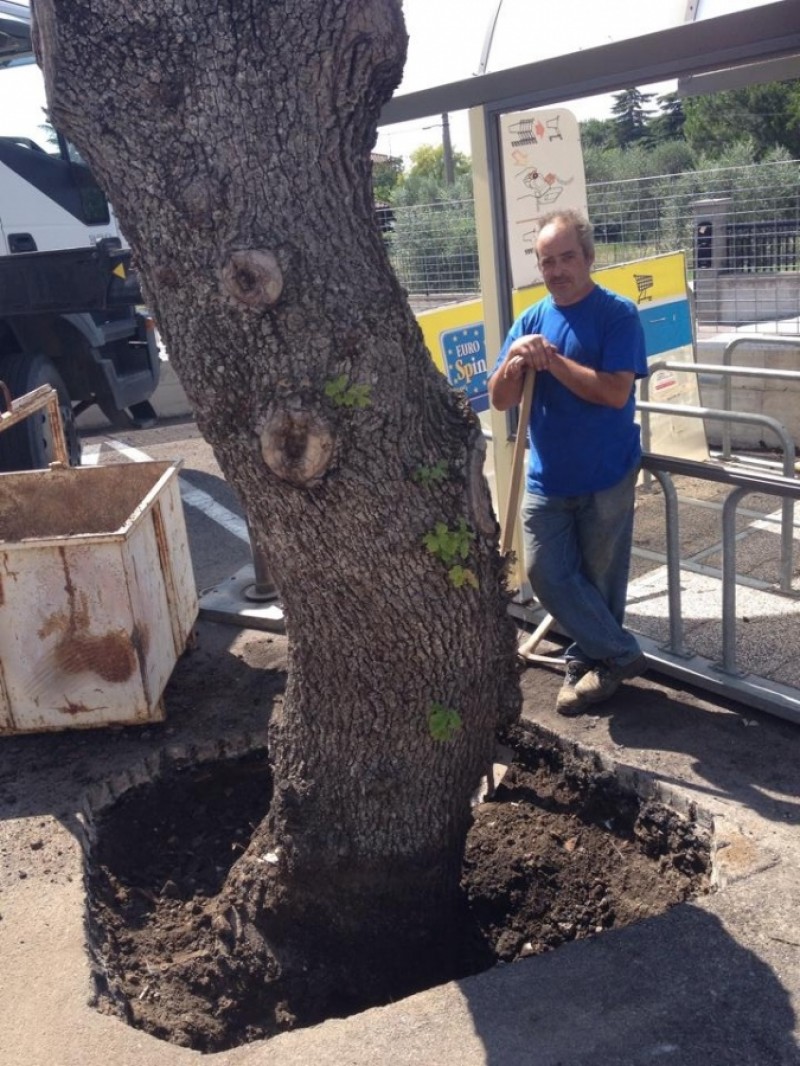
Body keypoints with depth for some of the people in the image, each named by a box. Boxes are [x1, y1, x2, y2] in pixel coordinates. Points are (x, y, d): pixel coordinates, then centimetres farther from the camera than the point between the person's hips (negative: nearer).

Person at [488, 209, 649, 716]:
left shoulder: (618, 314, -9)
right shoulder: (530, 319, 5)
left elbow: (615, 392, -22)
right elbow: (501, 400, 1)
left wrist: (551, 360, -22)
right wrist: (513, 364, -20)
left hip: (606, 478, -4)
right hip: (547, 478, 5)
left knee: (600, 579, 8)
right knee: (548, 574, 3)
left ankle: (591, 659, 30)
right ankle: (622, 654, 18)